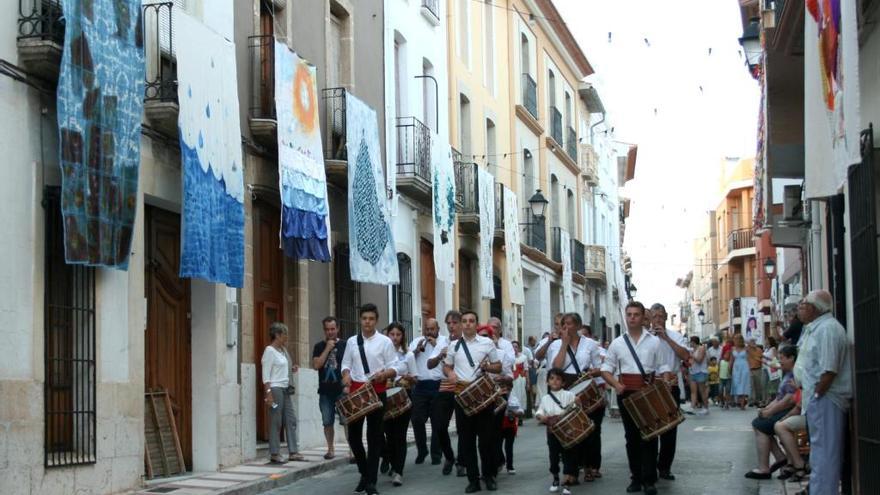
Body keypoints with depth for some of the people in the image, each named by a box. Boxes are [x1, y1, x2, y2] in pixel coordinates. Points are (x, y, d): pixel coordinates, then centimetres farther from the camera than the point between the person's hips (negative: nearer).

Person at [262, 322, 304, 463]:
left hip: (285, 389, 9)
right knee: (276, 422, -5)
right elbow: (266, 374, -13)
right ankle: (274, 454, 0)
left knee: (290, 420, 7)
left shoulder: (283, 350, 14)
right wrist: (268, 392, -19)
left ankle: (293, 452, 11)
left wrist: (291, 369, 6)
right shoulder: (269, 350, -9)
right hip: (275, 389, -9)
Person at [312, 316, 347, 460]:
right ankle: (331, 449, 17)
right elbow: (316, 365, -5)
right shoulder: (319, 347, 8)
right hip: (325, 391, 2)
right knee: (327, 422, 5)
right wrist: (327, 349, -9)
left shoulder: (344, 346, 4)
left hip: (342, 390, -2)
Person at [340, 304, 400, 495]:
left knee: (374, 436, 3)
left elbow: (394, 368, -2)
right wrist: (346, 377, -9)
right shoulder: (352, 341, 9)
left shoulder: (385, 341, 0)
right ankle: (364, 472, 26)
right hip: (355, 390, 3)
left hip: (376, 391, -3)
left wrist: (384, 374, -22)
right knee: (353, 434, 5)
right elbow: (346, 364, 12)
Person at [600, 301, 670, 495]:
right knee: (632, 435, 7)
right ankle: (636, 477, 15)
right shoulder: (617, 343, 6)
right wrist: (615, 384, -10)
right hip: (626, 392, 1)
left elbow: (662, 368, 4)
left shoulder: (654, 341, 4)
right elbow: (606, 369, 7)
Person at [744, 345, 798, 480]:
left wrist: (770, 412, -16)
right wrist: (767, 408, 5)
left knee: (760, 427, -18)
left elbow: (789, 400, -24)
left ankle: (763, 469, -16)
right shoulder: (788, 374, 20)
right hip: (782, 411, 11)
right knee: (757, 423, 6)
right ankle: (780, 457, 5)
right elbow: (779, 397, 21)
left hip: (790, 412, -11)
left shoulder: (796, 374, -16)